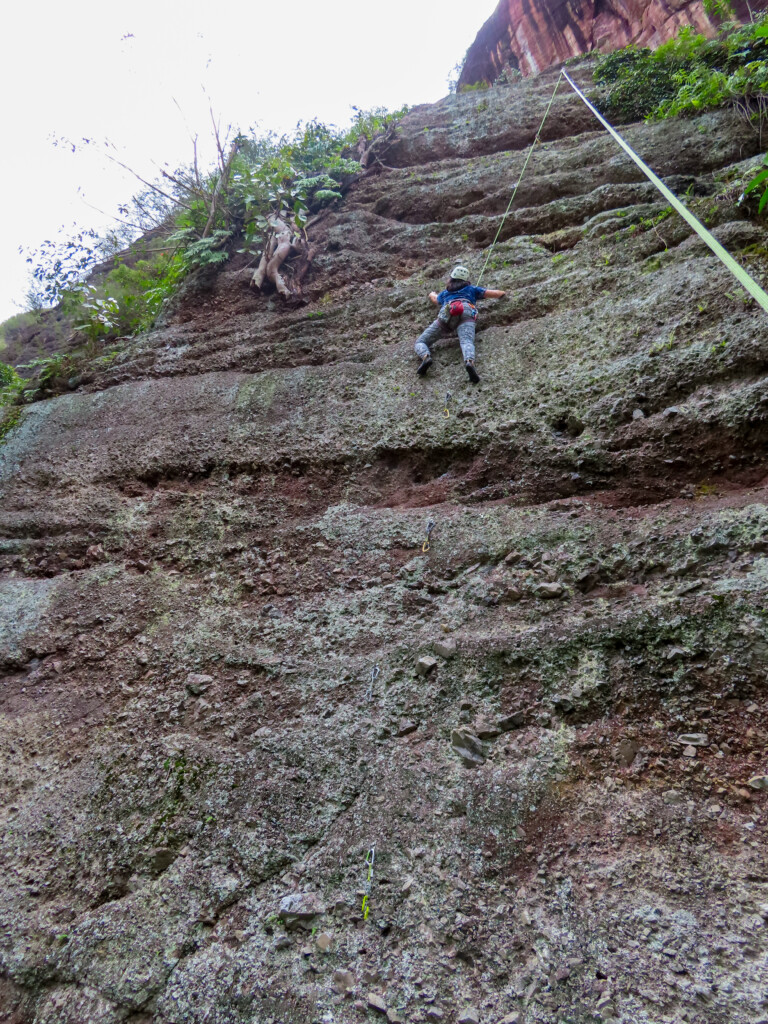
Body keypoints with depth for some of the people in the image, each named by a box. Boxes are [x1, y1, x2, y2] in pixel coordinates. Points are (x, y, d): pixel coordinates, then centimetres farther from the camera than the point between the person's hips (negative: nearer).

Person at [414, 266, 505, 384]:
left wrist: (432, 294, 85)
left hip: (445, 314, 1)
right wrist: (502, 293, 59)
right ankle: (469, 361, -61)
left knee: (420, 343, 3)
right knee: (467, 342, -26)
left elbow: (433, 298, 62)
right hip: (466, 312, -1)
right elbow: (497, 294, 36)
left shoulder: (444, 293, 40)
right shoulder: (471, 289, 36)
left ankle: (425, 357, -32)